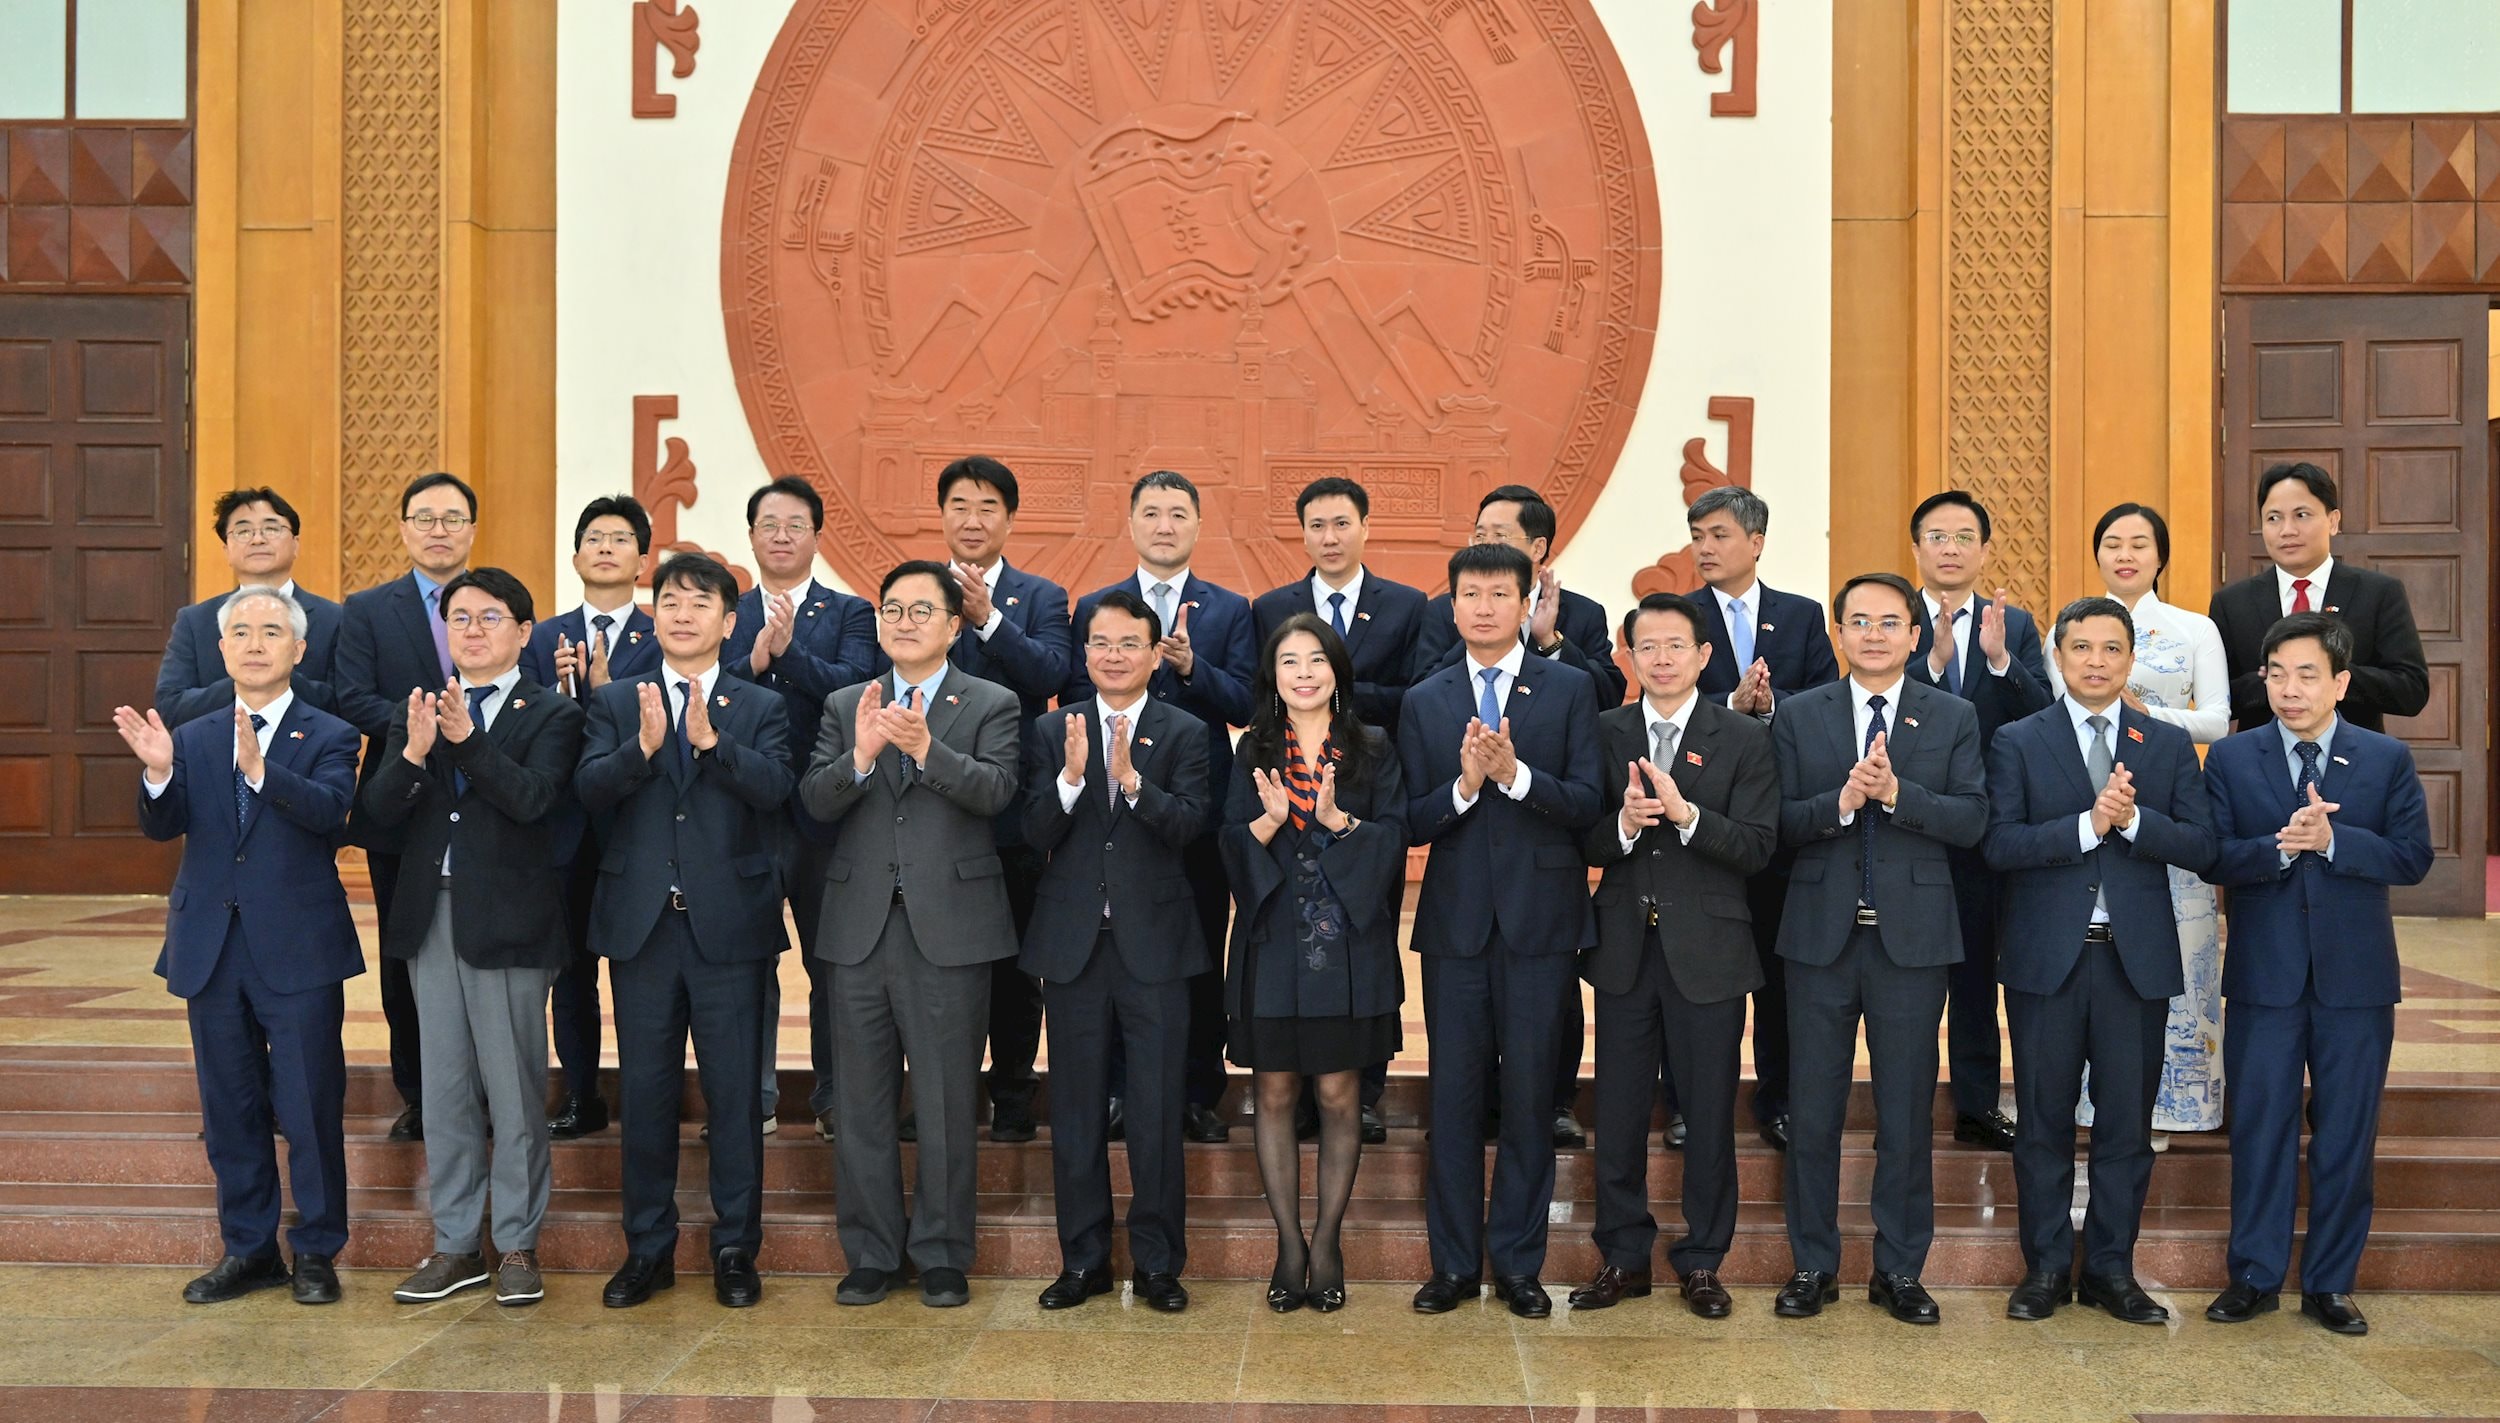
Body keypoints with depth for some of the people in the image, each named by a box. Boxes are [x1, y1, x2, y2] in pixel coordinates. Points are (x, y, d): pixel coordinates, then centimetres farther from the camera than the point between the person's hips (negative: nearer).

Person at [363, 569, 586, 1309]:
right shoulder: (417, 712, 12)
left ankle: (518, 1246, 13)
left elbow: (533, 798, -17)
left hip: (508, 917, -4)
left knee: (514, 1087, 2)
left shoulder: (552, 714, -1)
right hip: (431, 915, 5)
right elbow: (380, 808, -1)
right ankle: (455, 1245, 20)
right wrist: (414, 752, -19)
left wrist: (468, 739, -26)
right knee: (444, 1088, 11)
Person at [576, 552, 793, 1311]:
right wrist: (642, 746, -24)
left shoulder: (760, 708, 5)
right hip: (641, 922, 2)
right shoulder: (616, 702, 9)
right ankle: (648, 1248, 22)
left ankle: (736, 1249, 16)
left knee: (734, 1092, 4)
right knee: (644, 1091, 9)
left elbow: (773, 787, -13)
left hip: (728, 924, -1)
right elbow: (589, 790, -7)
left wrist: (710, 738, -26)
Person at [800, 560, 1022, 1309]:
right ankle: (870, 1254, 22)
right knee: (859, 1107, 10)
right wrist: (861, 756, -22)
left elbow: (995, 790, -15)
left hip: (949, 930, -3)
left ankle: (941, 1257, 17)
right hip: (861, 930, 3)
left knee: (946, 1107, 4)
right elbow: (814, 800, -3)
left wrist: (927, 748, -30)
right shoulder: (845, 706, 11)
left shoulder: (991, 705, 3)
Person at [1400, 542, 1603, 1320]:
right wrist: (1464, 783, -16)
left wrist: (1515, 773, -21)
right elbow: (1413, 821, 2)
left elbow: (1588, 803, -6)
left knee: (1529, 1094, 5)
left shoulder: (1570, 690, 2)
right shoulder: (1424, 701, 8)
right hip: (1456, 920, 2)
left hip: (1539, 921, -1)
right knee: (1454, 1094, 6)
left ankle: (1517, 1262, 18)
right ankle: (1453, 1262, 18)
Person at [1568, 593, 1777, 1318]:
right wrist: (1624, 823, -19)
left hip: (1707, 951, -2)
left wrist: (1685, 813, -24)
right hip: (1624, 948, 2)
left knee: (1709, 1115, 7)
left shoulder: (1744, 739, -2)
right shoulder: (1604, 733, 5)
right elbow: (1586, 843, 1)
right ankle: (1622, 1257, 23)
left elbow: (1757, 848, -10)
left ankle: (1701, 1261, 22)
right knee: (1617, 1113, 8)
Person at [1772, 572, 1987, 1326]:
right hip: (1821, 933, 0)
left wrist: (1897, 793, -19)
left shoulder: (1954, 717, 5)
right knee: (1812, 1108, 6)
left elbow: (1971, 821, -5)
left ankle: (1900, 1269, 19)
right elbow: (1780, 820, -3)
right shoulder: (1799, 717, 5)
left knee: (1908, 1111, 7)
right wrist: (1840, 802, -21)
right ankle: (1813, 1264, 19)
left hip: (1912, 937, 0)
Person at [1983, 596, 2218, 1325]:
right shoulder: (2017, 742, 2)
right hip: (2047, 957, -1)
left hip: (2137, 958, 2)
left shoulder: (2170, 744, 8)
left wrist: (2133, 819, -17)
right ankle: (2046, 1266, 17)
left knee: (2127, 1122, 7)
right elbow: (1999, 843, -10)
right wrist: (2088, 823, -19)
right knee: (2044, 1120, 6)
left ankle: (2111, 1269, 20)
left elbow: (2201, 846, -1)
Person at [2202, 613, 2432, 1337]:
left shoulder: (2387, 759, 2)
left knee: (2347, 1134, 7)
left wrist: (2332, 840, -20)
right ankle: (2255, 1276, 18)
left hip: (2356, 977, 0)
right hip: (2264, 973, 0)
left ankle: (2330, 1283, 20)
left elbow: (2412, 858, -7)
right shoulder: (2231, 759, 1)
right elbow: (2213, 859, -7)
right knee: (2260, 1127, 6)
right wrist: (2279, 848, -23)